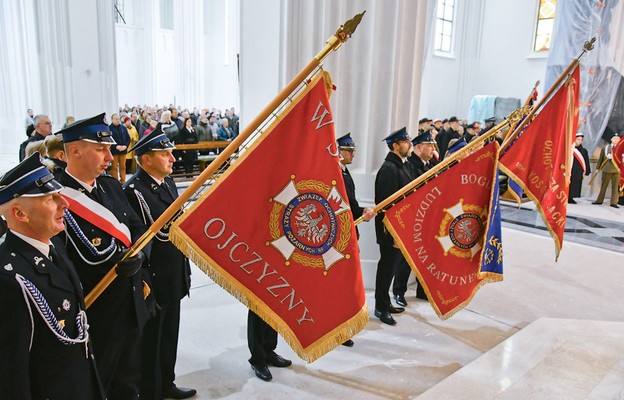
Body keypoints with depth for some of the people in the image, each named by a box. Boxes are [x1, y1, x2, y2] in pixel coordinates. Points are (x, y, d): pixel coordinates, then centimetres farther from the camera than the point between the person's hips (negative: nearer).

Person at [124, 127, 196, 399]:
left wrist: (184, 269, 16)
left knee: (169, 333, 22)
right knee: (151, 339, 10)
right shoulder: (133, 191, -21)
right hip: (152, 281, -8)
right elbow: (161, 232, -26)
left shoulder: (167, 182, 7)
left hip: (174, 277, 8)